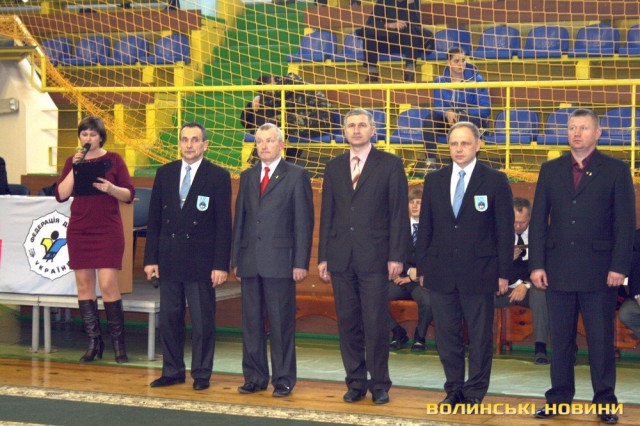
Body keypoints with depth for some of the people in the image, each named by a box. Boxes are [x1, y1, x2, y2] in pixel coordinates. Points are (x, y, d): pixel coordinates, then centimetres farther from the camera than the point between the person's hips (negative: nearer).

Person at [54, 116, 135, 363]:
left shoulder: (113, 160, 2)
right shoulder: (72, 162, 10)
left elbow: (129, 194, -1)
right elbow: (61, 195, -2)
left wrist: (111, 188, -19)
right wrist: (75, 168, -10)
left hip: (108, 231, -3)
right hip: (79, 231, 3)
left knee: (108, 285, -9)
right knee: (84, 285, 3)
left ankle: (118, 342, 1)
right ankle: (93, 343, 10)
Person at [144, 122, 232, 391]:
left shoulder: (218, 177, -1)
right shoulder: (165, 174, 9)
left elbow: (223, 224, -4)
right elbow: (154, 219, 10)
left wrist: (221, 265, -9)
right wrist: (151, 258, 4)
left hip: (200, 260, -3)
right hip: (169, 260, 4)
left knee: (202, 321, 2)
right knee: (169, 319, 8)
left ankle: (201, 374, 12)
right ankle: (172, 371, 19)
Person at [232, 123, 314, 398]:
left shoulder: (296, 176, 2)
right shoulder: (247, 177, 16)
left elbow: (304, 221, -2)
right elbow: (239, 219, 16)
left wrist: (301, 262, -9)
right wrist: (236, 259, 10)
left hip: (280, 261, -5)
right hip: (250, 261, 5)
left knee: (282, 323, -1)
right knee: (251, 321, 7)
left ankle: (284, 379, 7)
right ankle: (254, 377, 15)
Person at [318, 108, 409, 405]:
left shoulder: (390, 165, 2)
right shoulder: (334, 167, 13)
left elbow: (399, 213, -2)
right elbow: (326, 214, 14)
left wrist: (396, 256, -9)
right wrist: (323, 256, 8)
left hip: (374, 257, -4)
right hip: (341, 257, 4)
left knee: (376, 325, -4)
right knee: (348, 324, 6)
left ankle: (379, 384, 7)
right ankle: (355, 383, 15)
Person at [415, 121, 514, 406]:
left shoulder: (495, 181, -1)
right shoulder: (434, 180, 10)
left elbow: (505, 230, -2)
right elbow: (425, 227, 12)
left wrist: (503, 272, -5)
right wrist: (422, 268, 8)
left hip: (479, 272, -3)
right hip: (441, 272, 3)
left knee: (480, 336, 3)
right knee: (446, 334, 7)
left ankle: (475, 391, 13)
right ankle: (454, 388, 18)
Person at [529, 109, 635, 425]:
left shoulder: (616, 170, 2)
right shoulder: (551, 170, 10)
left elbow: (625, 223, -2)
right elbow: (539, 220, 8)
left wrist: (619, 267, -9)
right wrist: (536, 264, 0)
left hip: (599, 270, -3)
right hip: (558, 268, 3)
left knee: (601, 339, 2)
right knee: (560, 338, 7)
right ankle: (559, 397, 16)